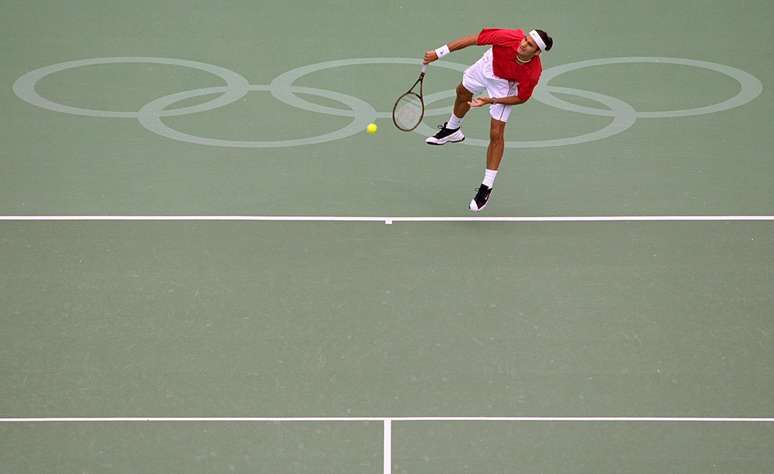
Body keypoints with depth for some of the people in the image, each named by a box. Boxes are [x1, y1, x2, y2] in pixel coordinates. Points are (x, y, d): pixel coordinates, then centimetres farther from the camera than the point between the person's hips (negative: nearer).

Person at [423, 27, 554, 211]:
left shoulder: (533, 72, -41)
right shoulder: (509, 37, -42)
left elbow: (521, 98, -22)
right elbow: (474, 39, -29)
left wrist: (491, 100, -30)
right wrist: (438, 53, -27)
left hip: (503, 85, -3)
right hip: (488, 64, 4)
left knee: (496, 134, -9)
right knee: (463, 93, 30)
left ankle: (487, 187, 5)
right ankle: (452, 130, 65)